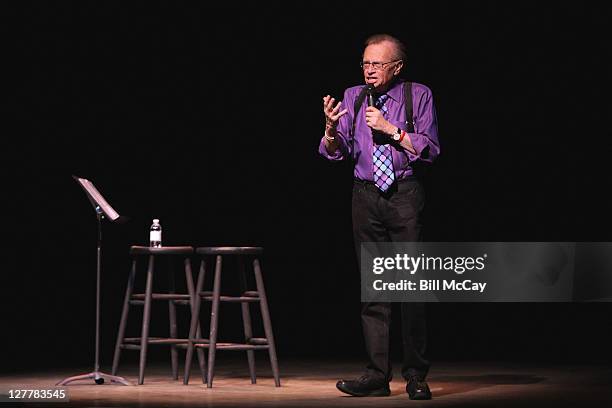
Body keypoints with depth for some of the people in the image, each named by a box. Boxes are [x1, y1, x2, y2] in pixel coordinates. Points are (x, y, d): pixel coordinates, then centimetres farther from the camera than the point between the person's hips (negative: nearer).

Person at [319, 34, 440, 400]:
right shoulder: (353, 97, 9)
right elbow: (336, 152, 6)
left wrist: (391, 129, -15)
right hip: (366, 195, 3)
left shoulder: (419, 96, 0)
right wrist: (332, 127, -14)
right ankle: (378, 376, 7)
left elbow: (430, 150, -6)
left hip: (405, 195, -3)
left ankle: (416, 376, 3)